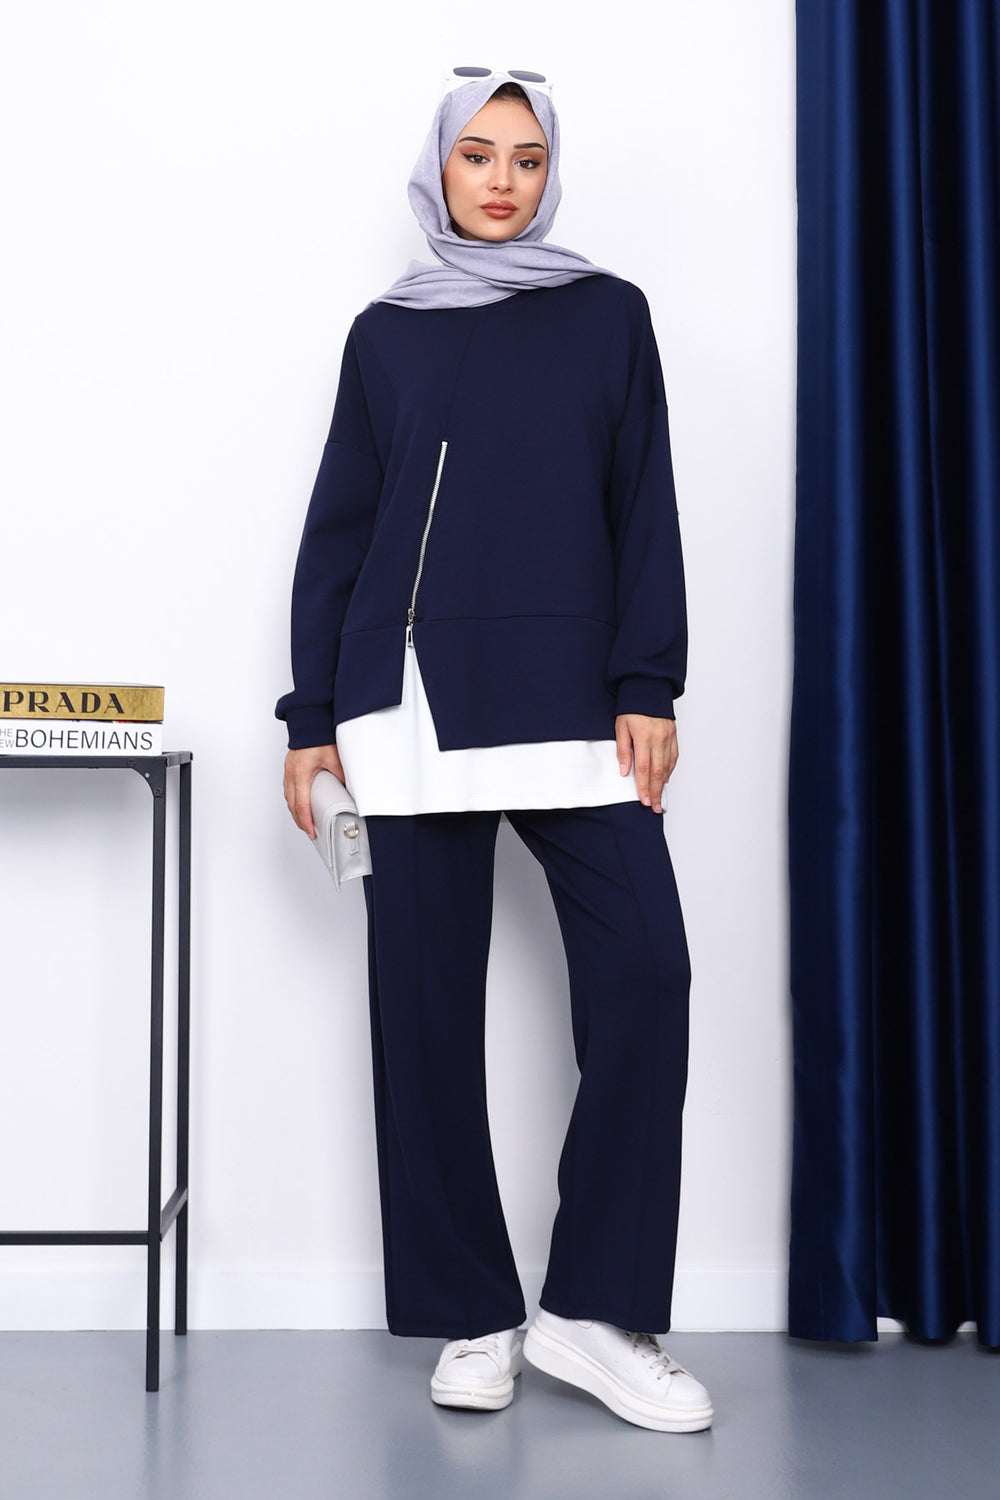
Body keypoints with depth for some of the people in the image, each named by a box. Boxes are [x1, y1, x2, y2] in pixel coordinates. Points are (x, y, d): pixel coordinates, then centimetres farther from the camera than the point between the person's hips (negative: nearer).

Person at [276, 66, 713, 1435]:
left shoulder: (608, 315, 12)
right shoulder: (386, 333, 13)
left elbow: (645, 511, 7)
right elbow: (336, 531, 11)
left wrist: (648, 686, -3)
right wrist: (314, 716, 5)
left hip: (571, 694, 0)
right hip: (415, 695, 0)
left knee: (643, 969, -12)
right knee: (428, 1000, -1)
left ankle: (595, 1312, 0)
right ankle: (473, 1320, 11)